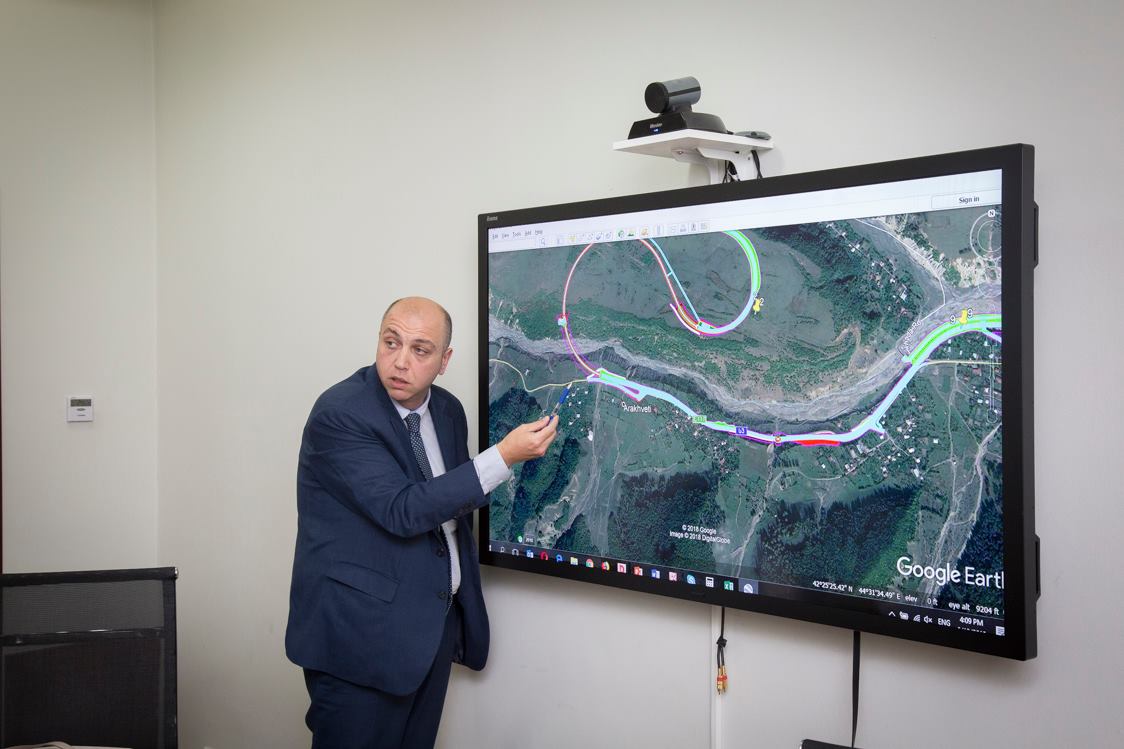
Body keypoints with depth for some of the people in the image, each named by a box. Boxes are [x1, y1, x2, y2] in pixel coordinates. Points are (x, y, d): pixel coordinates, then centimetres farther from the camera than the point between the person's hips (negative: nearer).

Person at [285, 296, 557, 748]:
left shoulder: (448, 410, 5)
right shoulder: (339, 414, -18)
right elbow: (402, 511, -25)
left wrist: (465, 612, 21)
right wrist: (504, 456, -27)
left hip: (436, 626, 7)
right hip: (361, 634, -7)